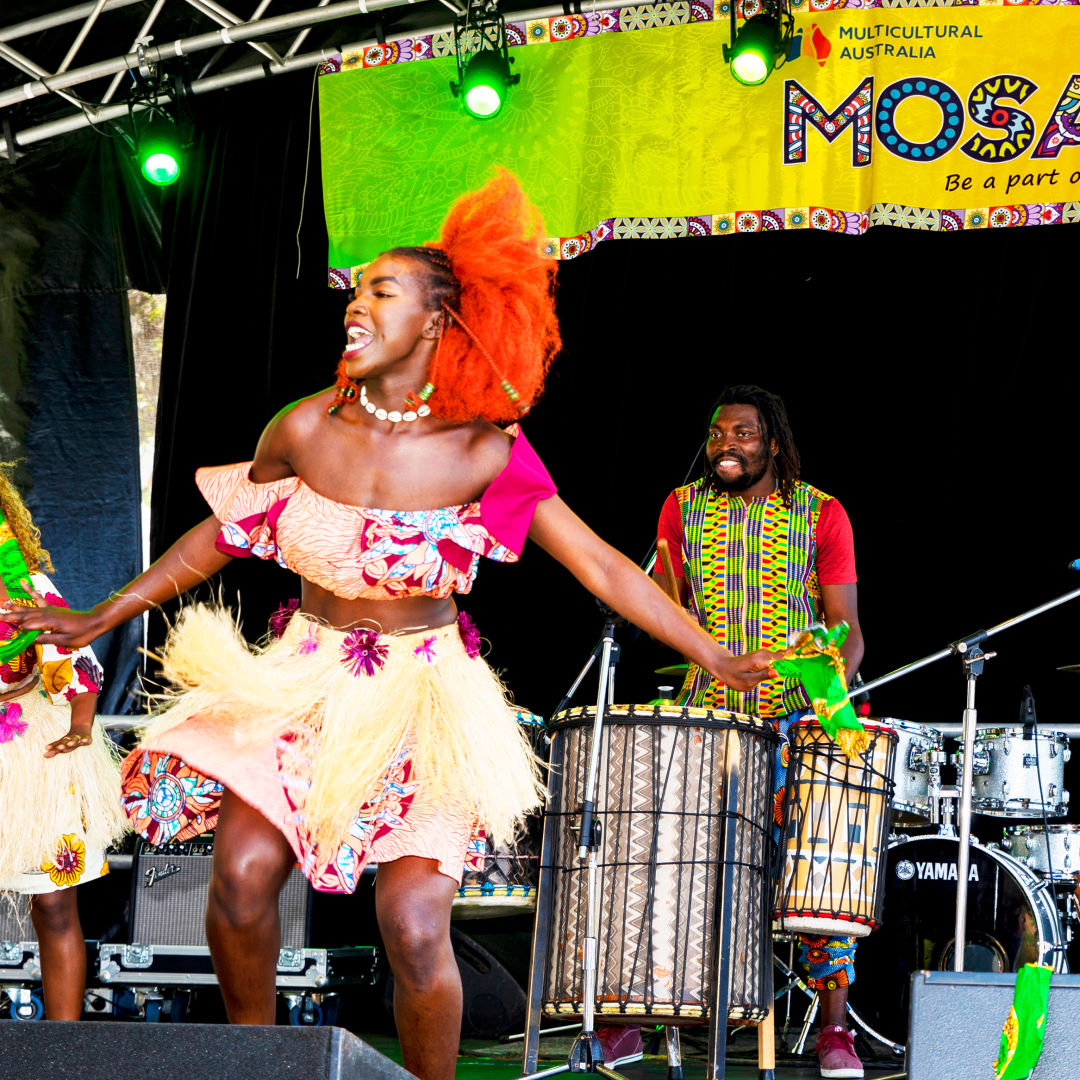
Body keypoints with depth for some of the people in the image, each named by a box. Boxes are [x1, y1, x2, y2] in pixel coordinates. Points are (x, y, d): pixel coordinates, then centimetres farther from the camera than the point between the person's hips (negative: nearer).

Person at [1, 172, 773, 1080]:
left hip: (422, 699, -2)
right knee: (241, 874, -16)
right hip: (304, 681, 2)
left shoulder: (486, 453, -11)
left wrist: (716, 657, -11)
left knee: (413, 924, -15)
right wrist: (102, 617, 15)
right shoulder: (306, 430, -5)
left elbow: (605, 570, -9)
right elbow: (223, 535, 11)